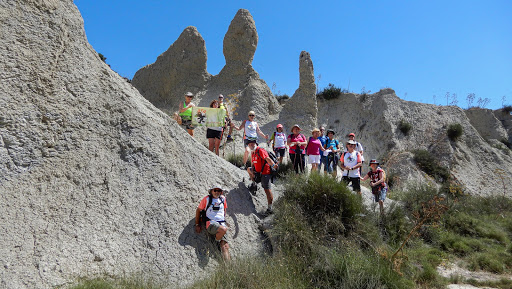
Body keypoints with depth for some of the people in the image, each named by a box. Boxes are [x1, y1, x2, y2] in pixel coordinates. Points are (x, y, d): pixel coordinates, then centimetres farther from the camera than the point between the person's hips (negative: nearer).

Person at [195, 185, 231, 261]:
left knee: (225, 246, -14)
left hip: (222, 224, 4)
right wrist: (197, 224, 8)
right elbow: (198, 210, 11)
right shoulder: (207, 199, 4)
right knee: (223, 230, -36)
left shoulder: (223, 198, 15)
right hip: (211, 223, -3)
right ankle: (217, 240, -7)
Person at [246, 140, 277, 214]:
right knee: (249, 169, 27)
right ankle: (254, 183, 34)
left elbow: (267, 159, -29)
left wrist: (273, 165, -46)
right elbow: (253, 164, 19)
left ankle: (270, 208, -12)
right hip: (258, 172, 10)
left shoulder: (260, 151, -14)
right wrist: (252, 172, 2)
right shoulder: (253, 153, 15)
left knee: (267, 189, -14)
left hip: (265, 173, -10)